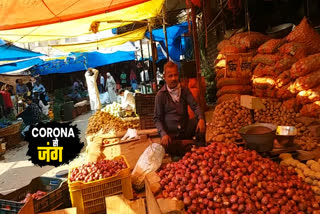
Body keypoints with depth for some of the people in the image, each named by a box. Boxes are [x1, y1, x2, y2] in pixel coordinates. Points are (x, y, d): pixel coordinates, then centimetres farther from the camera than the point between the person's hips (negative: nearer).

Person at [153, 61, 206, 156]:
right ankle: (191, 143, -11)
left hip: (186, 129, 2)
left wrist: (201, 118, -27)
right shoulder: (161, 94, -4)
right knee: (165, 145, -34)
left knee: (199, 120, -26)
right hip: (170, 133, -2)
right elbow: (157, 118, -3)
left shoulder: (184, 91, 5)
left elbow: (195, 106, -6)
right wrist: (163, 134, -19)